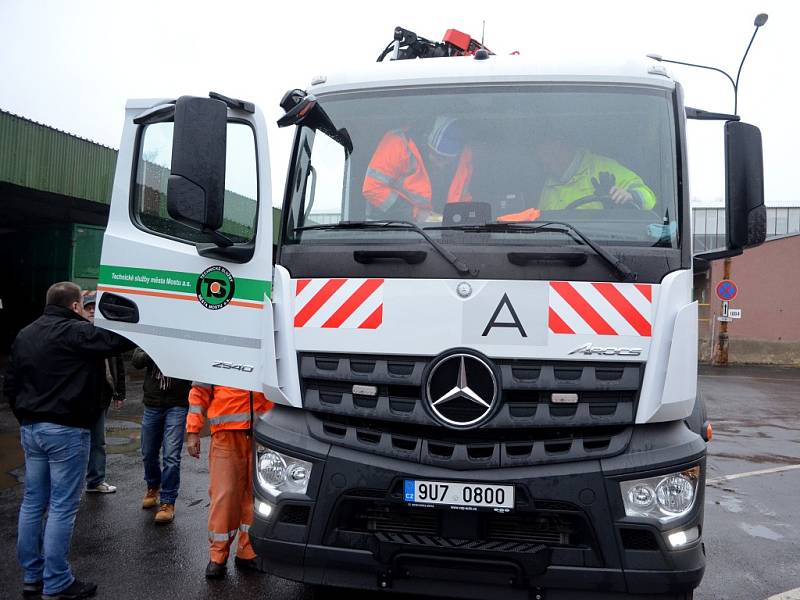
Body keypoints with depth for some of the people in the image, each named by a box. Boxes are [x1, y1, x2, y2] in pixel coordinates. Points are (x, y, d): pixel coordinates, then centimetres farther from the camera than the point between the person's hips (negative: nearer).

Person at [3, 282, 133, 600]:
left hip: (30, 429, 9)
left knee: (33, 502, 14)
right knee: (62, 507, -1)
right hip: (66, 430, -8)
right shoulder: (76, 332, -15)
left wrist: (26, 419, 22)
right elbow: (123, 339, -19)